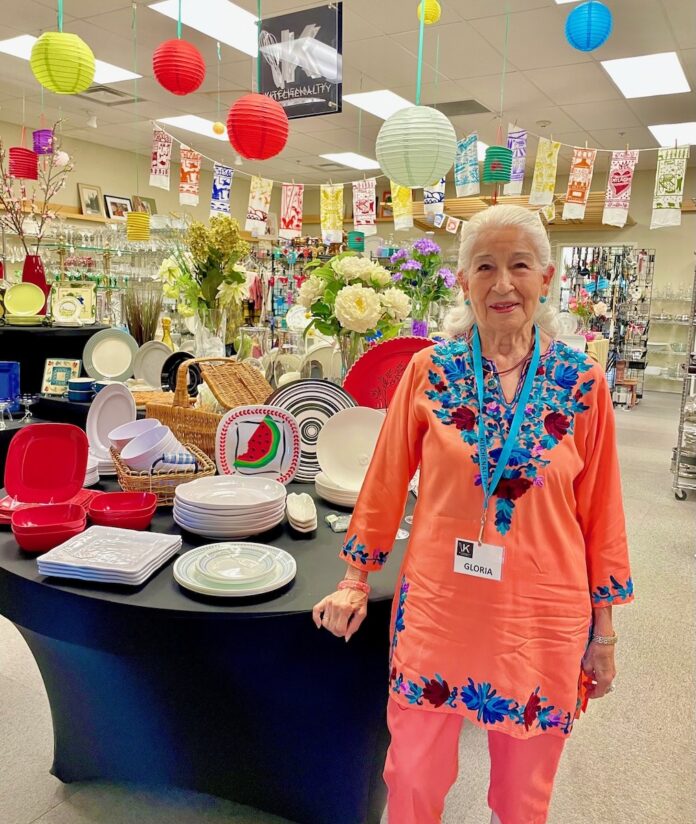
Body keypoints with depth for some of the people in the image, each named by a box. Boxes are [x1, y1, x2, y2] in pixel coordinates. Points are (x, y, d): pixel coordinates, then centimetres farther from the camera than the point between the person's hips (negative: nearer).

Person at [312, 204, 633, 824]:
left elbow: (599, 511, 0)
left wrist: (602, 633, 5)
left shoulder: (582, 384, -6)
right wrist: (356, 581, 5)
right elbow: (386, 481, 1)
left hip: (541, 618, 1)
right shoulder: (430, 369, -6)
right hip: (437, 606, 0)